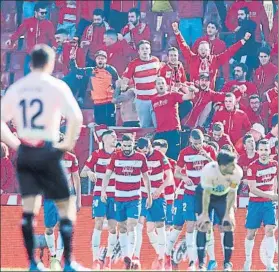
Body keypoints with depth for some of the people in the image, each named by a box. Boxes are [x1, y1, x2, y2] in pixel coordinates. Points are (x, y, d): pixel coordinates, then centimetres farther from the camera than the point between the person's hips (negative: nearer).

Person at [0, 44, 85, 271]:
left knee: (29, 208, 9)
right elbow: (76, 118, -18)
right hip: (47, 152, -4)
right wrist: (69, 143, -6)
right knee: (66, 205, 5)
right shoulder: (56, 86, -6)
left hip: (24, 152, 4)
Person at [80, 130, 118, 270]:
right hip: (99, 194, -2)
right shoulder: (96, 154, 0)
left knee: (113, 227, 2)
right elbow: (82, 173, 3)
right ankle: (96, 259, -11)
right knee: (98, 225, -12)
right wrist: (89, 172, -20)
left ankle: (108, 258, 14)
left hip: (115, 195, 2)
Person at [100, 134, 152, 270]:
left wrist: (149, 196, 10)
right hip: (119, 198, 2)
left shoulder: (141, 157, -1)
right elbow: (107, 175, -4)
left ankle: (129, 256, -19)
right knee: (122, 228, 9)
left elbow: (145, 177, 8)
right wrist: (103, 191, -17)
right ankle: (125, 256, 18)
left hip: (134, 198, -2)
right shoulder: (115, 157, -1)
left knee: (131, 226, -15)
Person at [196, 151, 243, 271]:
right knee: (203, 226, -10)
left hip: (223, 196, 2)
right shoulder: (209, 170, -37)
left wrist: (228, 214, -15)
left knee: (228, 226, -7)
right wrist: (205, 214, -20)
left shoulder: (237, 172, -30)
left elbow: (231, 193, -18)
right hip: (204, 194, -2)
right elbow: (206, 193, -25)